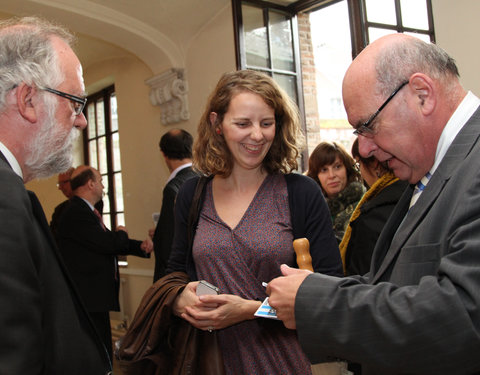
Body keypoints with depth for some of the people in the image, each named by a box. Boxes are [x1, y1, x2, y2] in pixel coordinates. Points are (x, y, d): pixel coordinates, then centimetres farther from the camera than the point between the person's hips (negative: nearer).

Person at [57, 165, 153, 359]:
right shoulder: (77, 213, -17)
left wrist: (141, 247, 2)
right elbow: (109, 244, -22)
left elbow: (111, 245, 17)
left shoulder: (86, 211, 17)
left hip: (97, 296, 10)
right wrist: (122, 234, 1)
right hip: (88, 299, -10)